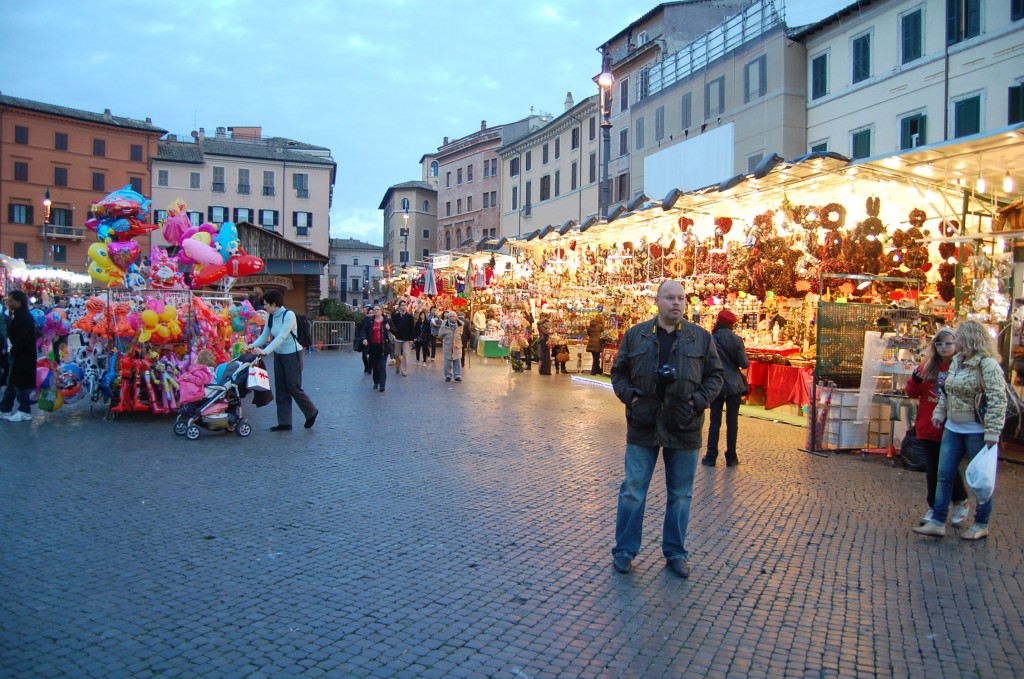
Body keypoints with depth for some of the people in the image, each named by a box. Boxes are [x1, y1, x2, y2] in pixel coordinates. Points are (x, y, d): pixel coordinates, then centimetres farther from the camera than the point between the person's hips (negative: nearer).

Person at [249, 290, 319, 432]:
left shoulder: (289, 315, -19)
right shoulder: (270, 317, 2)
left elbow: (281, 337, -27)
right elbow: (264, 335, 5)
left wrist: (265, 351, -35)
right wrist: (252, 346, -13)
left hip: (292, 355, -7)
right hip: (278, 355, 7)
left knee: (293, 387, -4)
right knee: (280, 390, 6)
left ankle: (311, 412, 18)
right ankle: (284, 423, 12)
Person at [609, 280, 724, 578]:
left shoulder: (701, 337, 4)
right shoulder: (635, 335, 3)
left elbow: (715, 375, 7)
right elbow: (618, 372, 8)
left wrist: (698, 401, -8)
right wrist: (631, 396, -8)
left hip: (684, 429, 1)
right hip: (643, 426, 0)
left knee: (680, 494, 12)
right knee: (633, 490, 5)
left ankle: (675, 552, 28)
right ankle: (624, 550, 19)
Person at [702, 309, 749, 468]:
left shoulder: (711, 340, -7)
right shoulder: (737, 340, -5)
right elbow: (744, 364, -7)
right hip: (734, 386, 1)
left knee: (715, 422, 6)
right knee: (732, 422, 8)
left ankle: (711, 456, 7)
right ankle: (731, 457, 12)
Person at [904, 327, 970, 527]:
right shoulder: (927, 366, 4)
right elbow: (913, 393, 7)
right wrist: (915, 380, -11)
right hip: (928, 427, 3)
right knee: (932, 470, 10)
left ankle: (960, 504, 31)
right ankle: (934, 508, 23)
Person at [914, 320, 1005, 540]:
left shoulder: (988, 365, -15)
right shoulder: (956, 361, 9)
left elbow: (997, 400, -19)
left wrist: (992, 433, -22)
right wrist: (939, 413, 13)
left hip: (977, 432, -7)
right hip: (953, 429, 8)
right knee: (944, 475, 6)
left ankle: (981, 525, 21)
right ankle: (937, 522, 10)